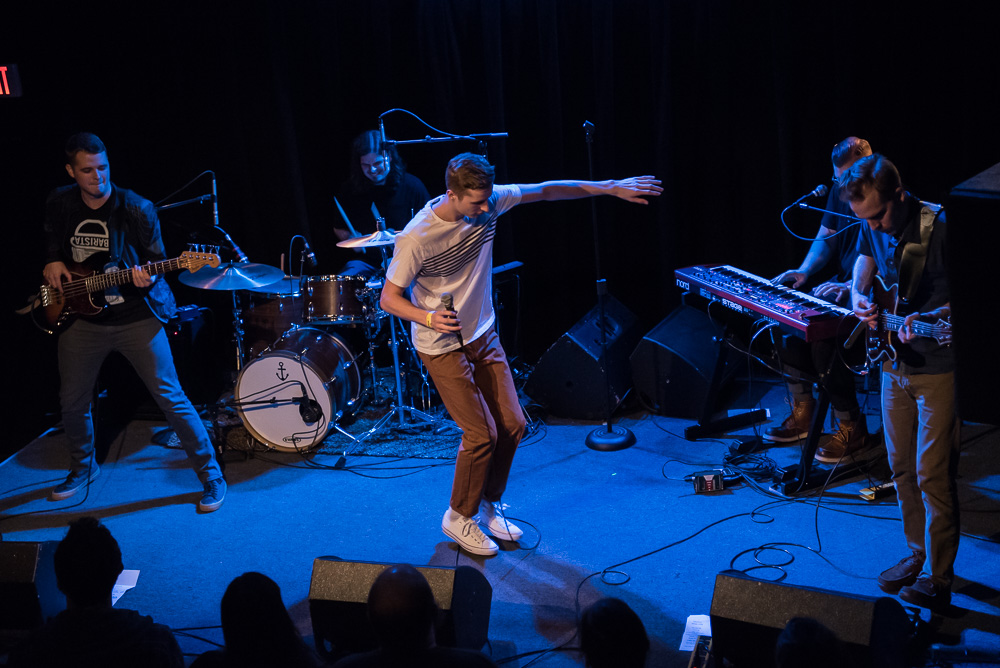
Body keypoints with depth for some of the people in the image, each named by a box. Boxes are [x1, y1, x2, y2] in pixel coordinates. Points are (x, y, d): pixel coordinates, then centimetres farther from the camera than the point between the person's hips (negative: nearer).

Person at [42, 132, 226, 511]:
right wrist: (53, 263, 1)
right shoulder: (59, 204, 0)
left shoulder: (136, 210, -12)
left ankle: (210, 475, 4)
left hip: (136, 319, -4)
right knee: (72, 401, 13)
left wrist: (147, 276, -24)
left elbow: (156, 260, -4)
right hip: (82, 317, 4)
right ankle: (83, 467, 40)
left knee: (170, 397, -7)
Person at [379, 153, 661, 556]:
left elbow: (547, 191, -1)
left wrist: (611, 188, -1)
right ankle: (458, 518, 14)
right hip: (442, 346, -6)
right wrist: (429, 318, -36)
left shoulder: (489, 202, -12)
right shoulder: (416, 239, -27)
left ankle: (488, 505, 29)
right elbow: (389, 298, -19)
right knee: (482, 434, -8)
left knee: (512, 424, 7)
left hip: (482, 336, 6)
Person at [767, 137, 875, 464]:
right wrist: (805, 271, -1)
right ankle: (802, 414, 4)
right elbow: (825, 238, 16)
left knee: (820, 335, -30)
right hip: (841, 286, 8)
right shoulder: (839, 191, 6)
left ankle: (852, 430, -14)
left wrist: (854, 287, -33)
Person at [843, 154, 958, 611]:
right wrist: (860, 300, -7)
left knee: (932, 474, -5)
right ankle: (917, 554, 30)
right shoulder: (872, 228, 1)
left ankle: (938, 578, 5)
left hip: (938, 366, -7)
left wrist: (928, 318, -30)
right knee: (901, 468, 15)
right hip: (895, 363, 7)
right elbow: (861, 278, 15)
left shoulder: (940, 229, -20)